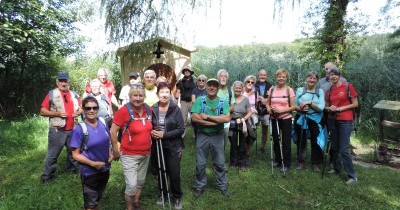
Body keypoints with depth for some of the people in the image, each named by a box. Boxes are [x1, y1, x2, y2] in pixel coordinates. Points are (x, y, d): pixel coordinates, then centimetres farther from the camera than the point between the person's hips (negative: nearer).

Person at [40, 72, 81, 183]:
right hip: (57, 130, -4)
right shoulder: (52, 94, -4)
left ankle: (73, 168, 38)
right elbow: (42, 111, -5)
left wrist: (79, 112, -2)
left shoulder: (74, 94, 9)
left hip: (72, 129, 5)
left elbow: (81, 107, 20)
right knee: (52, 154, 2)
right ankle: (46, 176, 15)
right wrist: (57, 113, -18)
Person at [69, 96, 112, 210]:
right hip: (89, 172, -4)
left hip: (105, 169, 5)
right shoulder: (79, 129, -18)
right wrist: (92, 163, -24)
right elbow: (75, 154, -15)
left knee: (97, 199, 26)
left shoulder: (103, 124, -4)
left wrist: (110, 154, -6)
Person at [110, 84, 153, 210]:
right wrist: (115, 151, -10)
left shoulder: (148, 109, -1)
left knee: (141, 182, 21)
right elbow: (113, 131, -14)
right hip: (129, 155, -6)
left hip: (146, 154, 6)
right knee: (131, 185, -5)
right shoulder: (124, 111, -19)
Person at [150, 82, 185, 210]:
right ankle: (162, 194, 40)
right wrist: (151, 133, -14)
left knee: (174, 174, 4)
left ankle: (177, 197, 29)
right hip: (157, 147, 3)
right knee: (160, 172, 16)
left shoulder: (175, 109, -10)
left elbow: (181, 129, -12)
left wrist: (164, 134, -20)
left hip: (173, 147, -2)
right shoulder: (152, 109, -3)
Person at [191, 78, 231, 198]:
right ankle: (199, 186, 30)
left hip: (218, 136, 1)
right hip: (202, 136, 0)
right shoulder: (199, 100, -5)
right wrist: (217, 121, -18)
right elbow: (195, 117, -18)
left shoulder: (223, 102, -4)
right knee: (200, 164, 10)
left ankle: (222, 186, 32)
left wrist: (207, 117, -21)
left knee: (220, 163, 13)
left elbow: (227, 118, -19)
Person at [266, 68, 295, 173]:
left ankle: (286, 164, 16)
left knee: (286, 142, 3)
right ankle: (278, 160, 31)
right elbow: (267, 103, 11)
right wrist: (269, 109, -10)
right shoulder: (271, 89, 3)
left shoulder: (289, 90, -5)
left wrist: (281, 110, -19)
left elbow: (293, 107, -6)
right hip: (274, 119, 3)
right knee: (275, 140, 13)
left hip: (286, 119, -3)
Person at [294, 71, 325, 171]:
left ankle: (316, 163, 18)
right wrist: (300, 108, -17)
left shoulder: (320, 91, 0)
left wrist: (309, 103, -19)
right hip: (301, 119, 1)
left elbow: (321, 107, -9)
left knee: (315, 141, 2)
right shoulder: (299, 90, 3)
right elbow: (294, 105, 2)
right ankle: (300, 162, 24)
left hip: (315, 119, -1)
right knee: (300, 141, 9)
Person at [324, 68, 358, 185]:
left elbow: (355, 104, -5)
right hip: (332, 120, 5)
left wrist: (341, 108, -15)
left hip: (345, 121, -5)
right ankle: (336, 168, 31)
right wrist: (329, 108, -7)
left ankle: (352, 176, 4)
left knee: (344, 149, -8)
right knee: (334, 147, 15)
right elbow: (326, 106, 15)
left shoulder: (348, 87, -5)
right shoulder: (329, 91, 7)